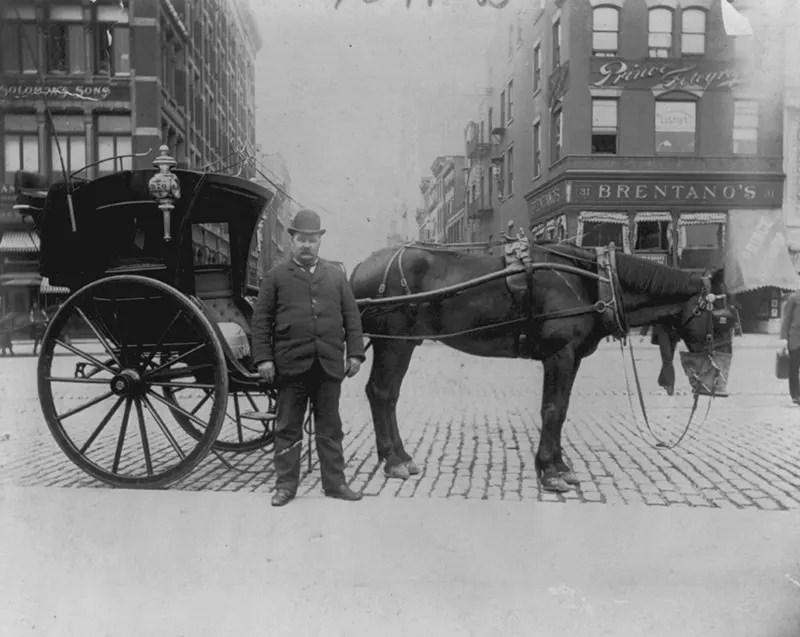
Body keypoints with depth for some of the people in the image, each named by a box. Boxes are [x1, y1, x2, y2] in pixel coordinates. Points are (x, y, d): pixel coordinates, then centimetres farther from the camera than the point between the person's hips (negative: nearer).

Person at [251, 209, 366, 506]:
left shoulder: (336, 276, 12)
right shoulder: (275, 277, 6)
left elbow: (352, 317, 11)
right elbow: (261, 320, 2)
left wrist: (355, 353, 2)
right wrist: (263, 358, -7)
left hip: (329, 365, 2)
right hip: (290, 365, -2)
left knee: (330, 428, 10)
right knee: (288, 429, 6)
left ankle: (335, 483, 20)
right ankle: (285, 485, 17)